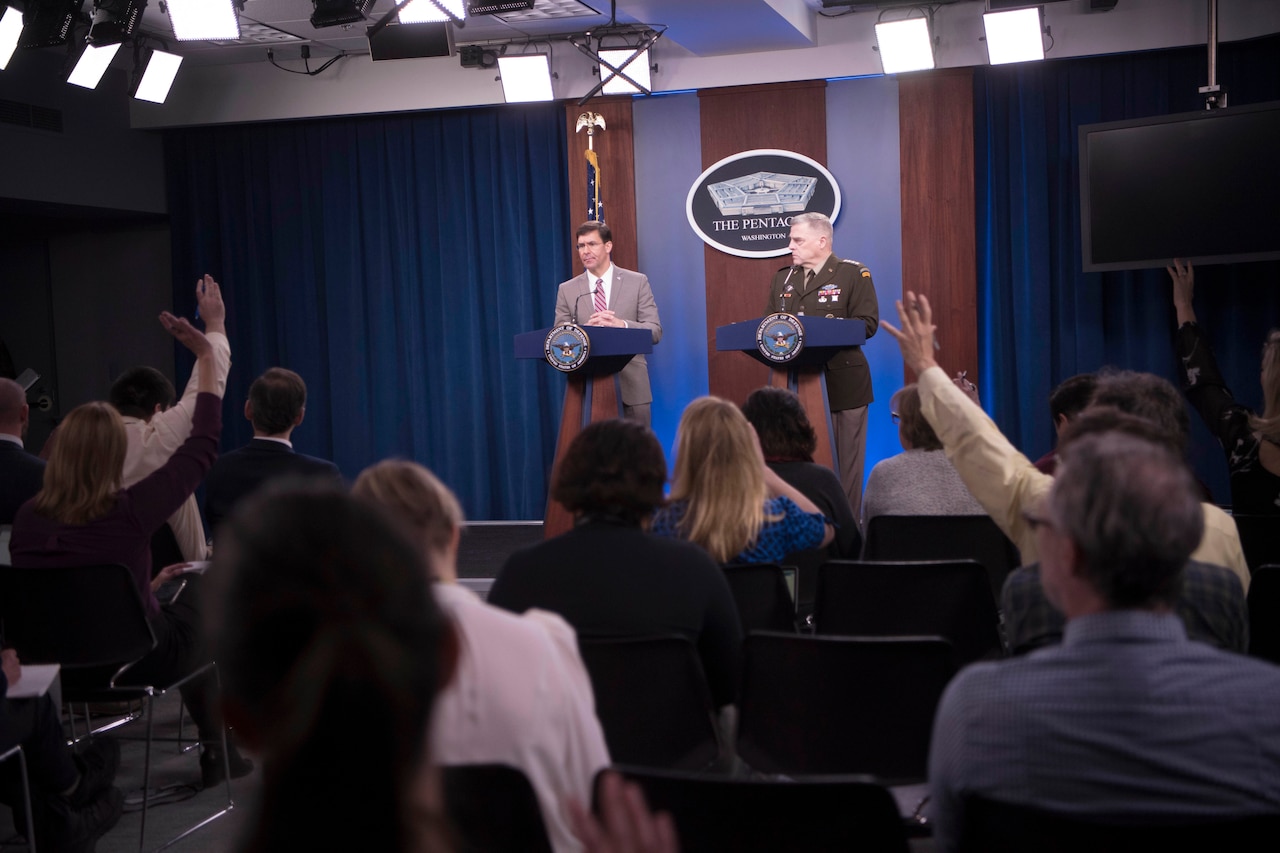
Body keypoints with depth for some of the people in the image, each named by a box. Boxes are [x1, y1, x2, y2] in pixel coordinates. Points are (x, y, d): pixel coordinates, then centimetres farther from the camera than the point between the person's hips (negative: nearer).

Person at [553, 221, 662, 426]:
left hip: (631, 385, 0)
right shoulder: (567, 290, 7)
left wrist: (622, 324, -20)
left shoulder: (637, 282, 4)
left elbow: (655, 331, -1)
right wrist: (586, 328, -17)